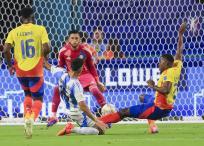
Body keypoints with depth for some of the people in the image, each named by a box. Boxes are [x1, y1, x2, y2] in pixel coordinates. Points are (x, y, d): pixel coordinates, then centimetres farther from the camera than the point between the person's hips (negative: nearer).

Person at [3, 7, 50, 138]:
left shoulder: (14, 32, 1)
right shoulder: (40, 29, -5)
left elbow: (6, 49, -10)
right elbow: (46, 48, -15)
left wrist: (10, 65, 5)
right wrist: (44, 57, 7)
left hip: (20, 70, 3)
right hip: (36, 70, -3)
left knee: (28, 94, 28)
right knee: (38, 99, 7)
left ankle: (27, 116, 4)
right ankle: (32, 117, -23)